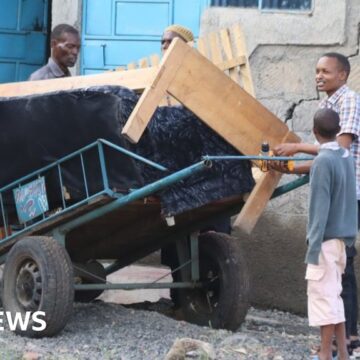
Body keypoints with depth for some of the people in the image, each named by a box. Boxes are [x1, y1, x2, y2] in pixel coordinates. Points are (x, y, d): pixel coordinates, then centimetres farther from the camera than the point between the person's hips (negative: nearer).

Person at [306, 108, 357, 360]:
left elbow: (320, 208, -18)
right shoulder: (347, 157, 7)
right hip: (341, 237, 8)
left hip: (326, 239, -8)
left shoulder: (323, 162, -16)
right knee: (334, 295, 14)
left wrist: (313, 246, -17)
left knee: (323, 295, -2)